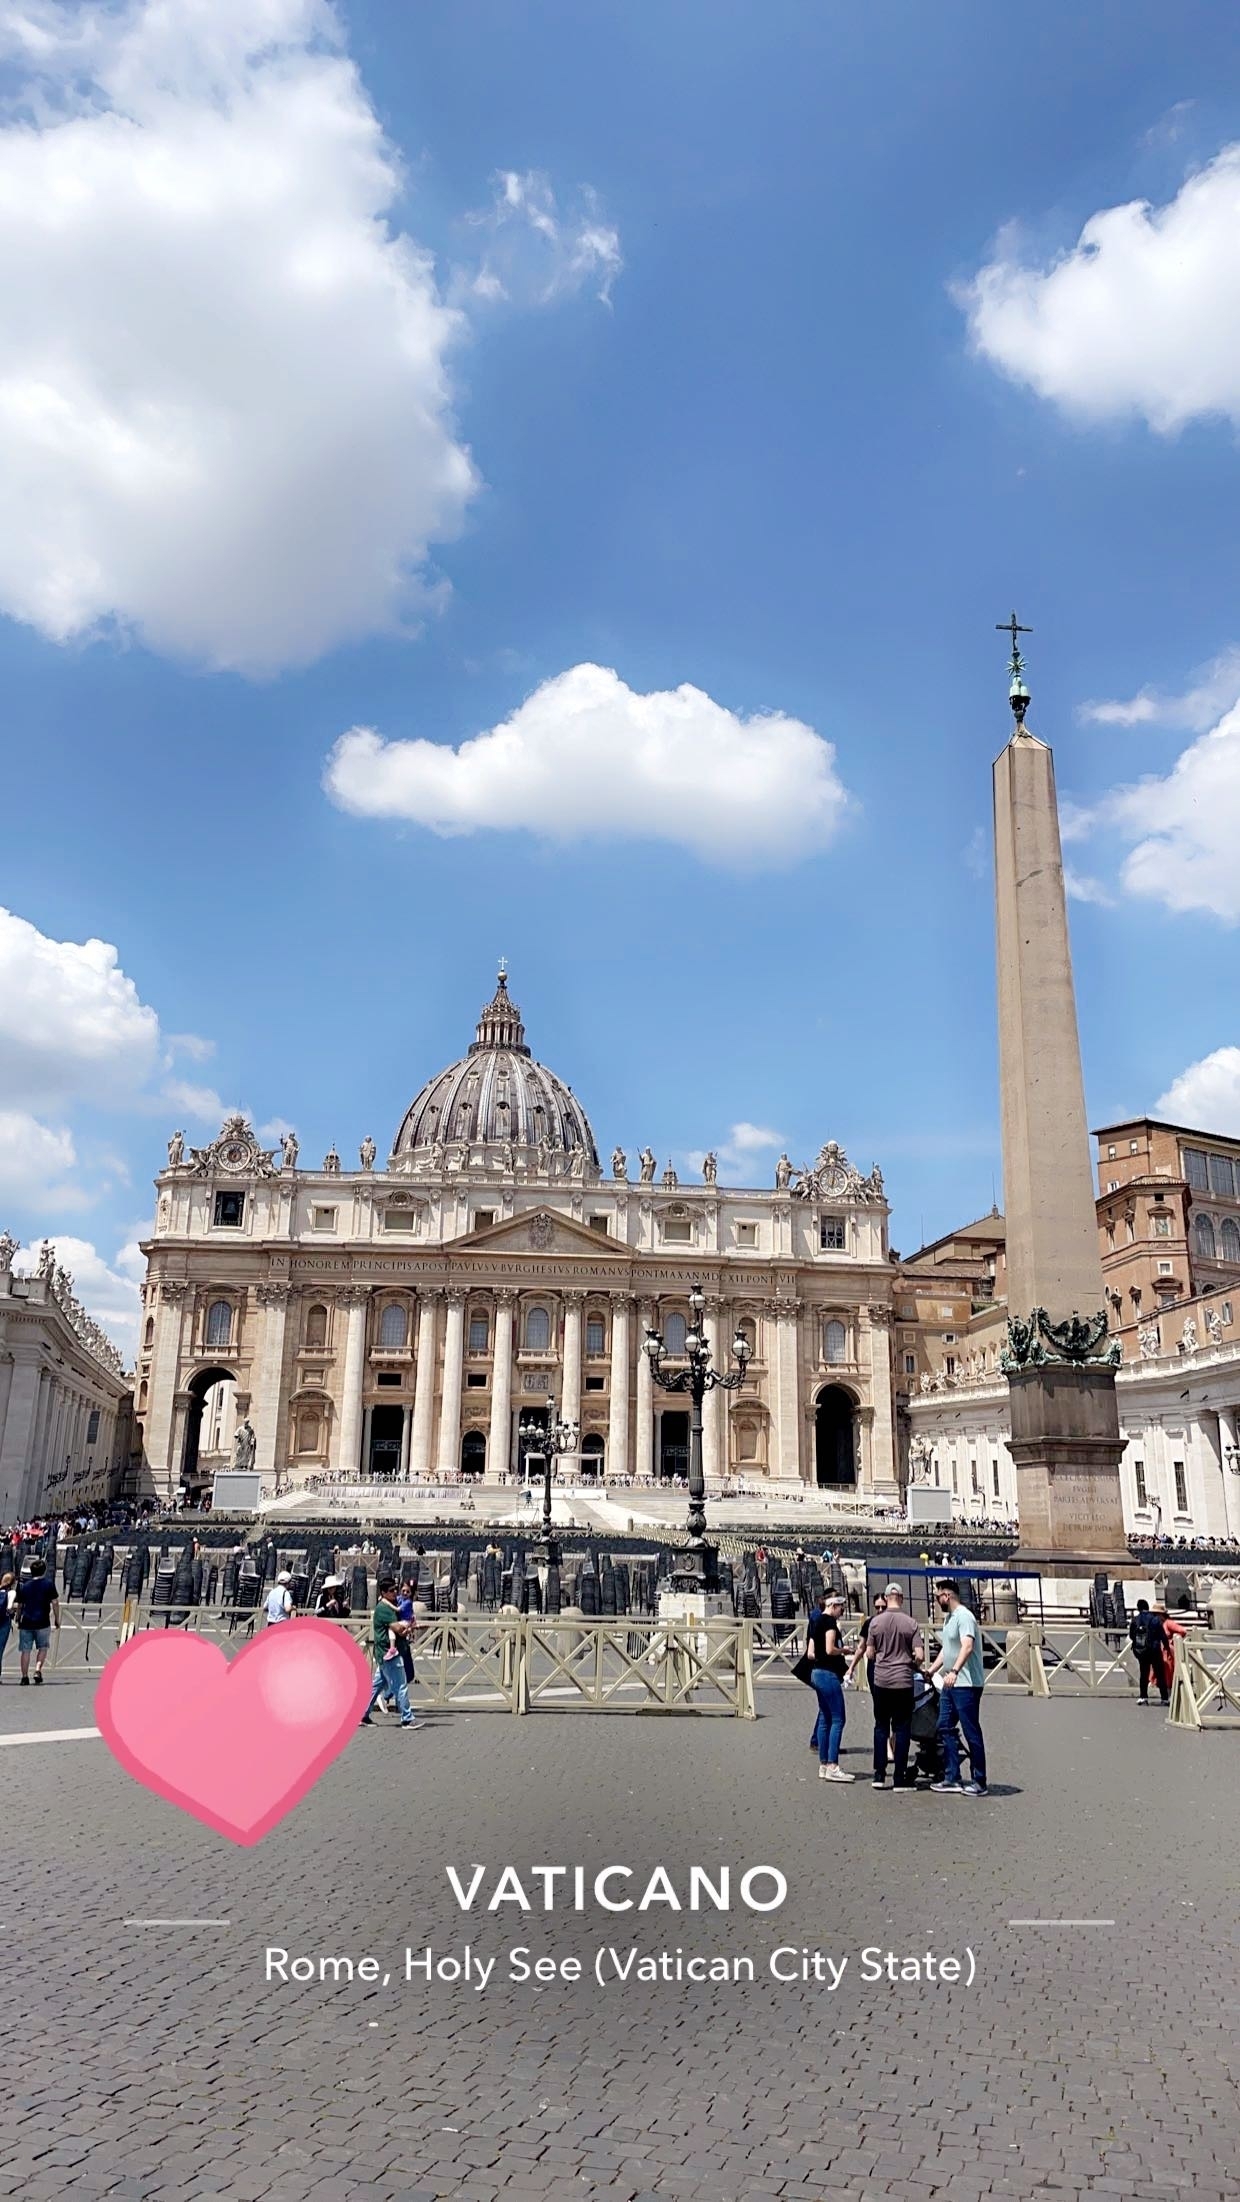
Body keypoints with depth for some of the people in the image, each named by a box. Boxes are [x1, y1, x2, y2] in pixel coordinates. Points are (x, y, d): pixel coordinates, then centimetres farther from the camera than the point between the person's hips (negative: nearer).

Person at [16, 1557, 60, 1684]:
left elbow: (20, 1606, 14)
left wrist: (18, 1620, 27)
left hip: (26, 1622, 2)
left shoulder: (24, 1586, 8)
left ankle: (25, 1677, 5)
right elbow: (55, 1603, -3)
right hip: (42, 1623, -2)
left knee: (25, 1650, 7)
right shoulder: (49, 1583, -1)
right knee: (42, 1648, 13)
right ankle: (38, 1670, -5)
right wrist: (57, 1619, 6)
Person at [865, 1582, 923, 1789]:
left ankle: (879, 1775, 11)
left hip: (881, 1680, 1)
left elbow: (869, 1653, 0)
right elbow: (919, 1656, -9)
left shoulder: (876, 1621, -4)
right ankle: (899, 1778, 7)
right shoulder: (910, 1623, -6)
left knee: (881, 1726, 12)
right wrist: (912, 1665, 12)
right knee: (902, 1728, 7)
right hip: (903, 1681, -1)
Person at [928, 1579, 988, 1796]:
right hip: (950, 1684, 10)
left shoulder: (964, 1617, -15)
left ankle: (979, 1782, 5)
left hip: (966, 1685, -10)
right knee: (945, 1729, 10)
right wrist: (930, 1672, 24)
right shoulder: (948, 1618, 17)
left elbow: (967, 1647, -29)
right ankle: (952, 1779, 15)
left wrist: (954, 1671, -39)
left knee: (971, 1733, -2)